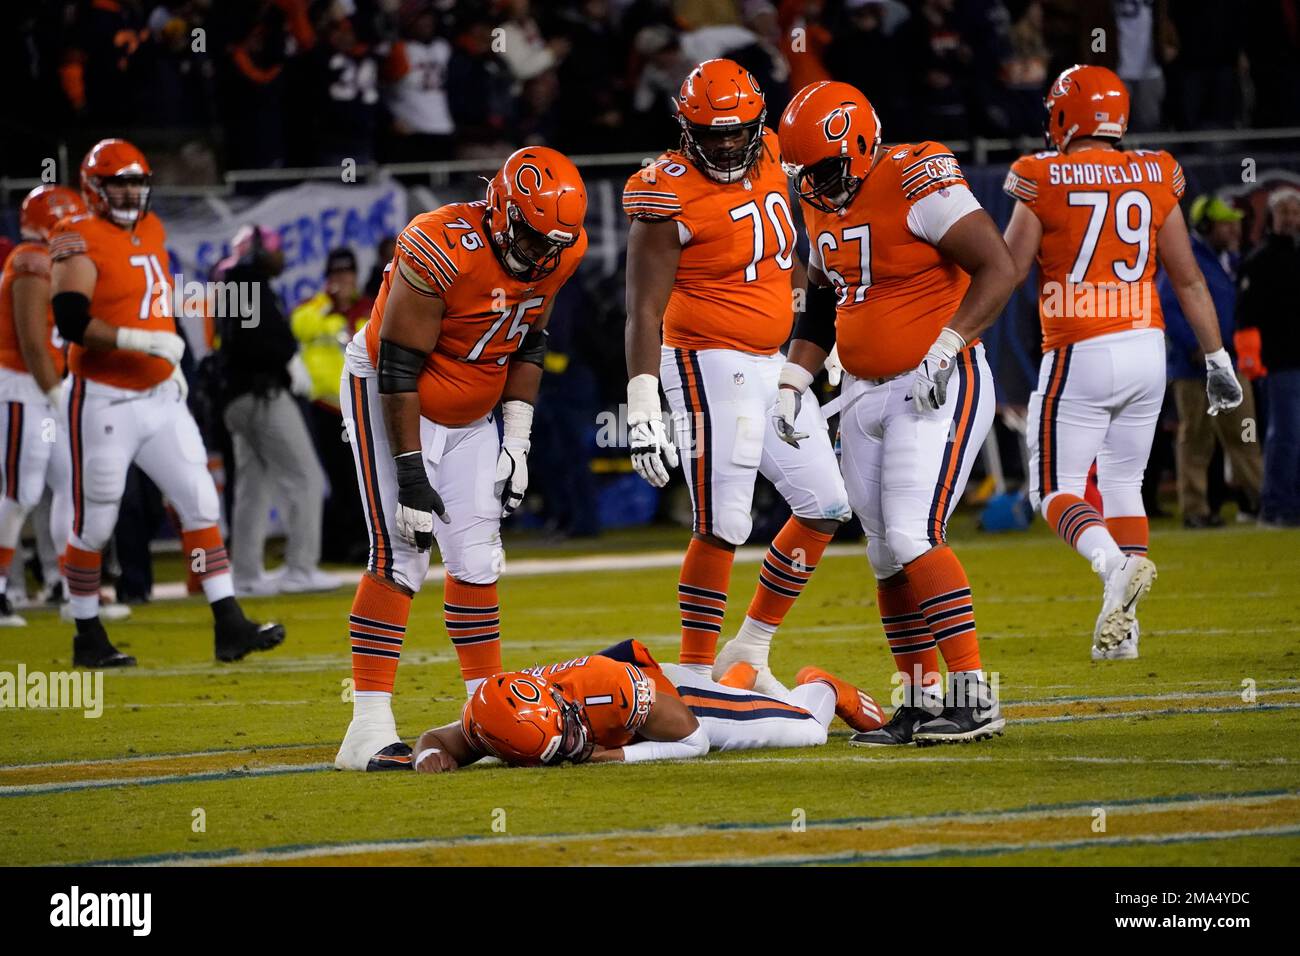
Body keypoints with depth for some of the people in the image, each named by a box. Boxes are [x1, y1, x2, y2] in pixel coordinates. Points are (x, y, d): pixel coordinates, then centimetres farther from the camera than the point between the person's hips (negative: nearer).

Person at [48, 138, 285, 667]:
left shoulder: (151, 231, 11)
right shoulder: (80, 240, -14)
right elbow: (71, 322, -25)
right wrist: (143, 341, -29)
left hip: (160, 396, 7)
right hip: (104, 401, -7)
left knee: (200, 502, 1)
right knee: (93, 523, 1)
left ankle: (229, 624, 1)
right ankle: (88, 637, 13)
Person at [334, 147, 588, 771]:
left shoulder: (557, 252, -9)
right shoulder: (443, 249, -31)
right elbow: (399, 367, -26)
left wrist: (517, 441, 1)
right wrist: (411, 472, -25)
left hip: (470, 411, 7)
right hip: (389, 395, -7)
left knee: (477, 556, 4)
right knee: (400, 555, -15)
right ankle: (369, 729, -17)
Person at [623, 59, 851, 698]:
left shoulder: (767, 159, 6)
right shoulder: (669, 197, -16)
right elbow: (644, 311, -17)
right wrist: (642, 410, -22)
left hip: (772, 365, 8)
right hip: (710, 366, -8)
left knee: (825, 508, 10)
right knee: (722, 526, -12)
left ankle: (749, 653, 19)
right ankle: (695, 674, -3)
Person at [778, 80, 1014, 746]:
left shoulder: (918, 180, -16)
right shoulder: (823, 207, 10)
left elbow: (997, 268, -18)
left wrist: (946, 347, -25)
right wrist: (794, 383, 13)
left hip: (938, 389, -8)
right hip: (863, 394, 8)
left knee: (913, 537, -18)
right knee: (886, 555, 7)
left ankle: (974, 699, -16)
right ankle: (921, 703, 15)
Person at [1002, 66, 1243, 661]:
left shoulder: (1043, 181, -7)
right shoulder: (1154, 177, 4)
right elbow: (1187, 279, 9)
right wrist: (1216, 359, 16)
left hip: (1081, 356, -5)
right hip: (1146, 347, 5)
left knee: (1056, 489, 2)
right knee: (1122, 484, 15)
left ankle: (1115, 564, -27)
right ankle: (1121, 628, 8)